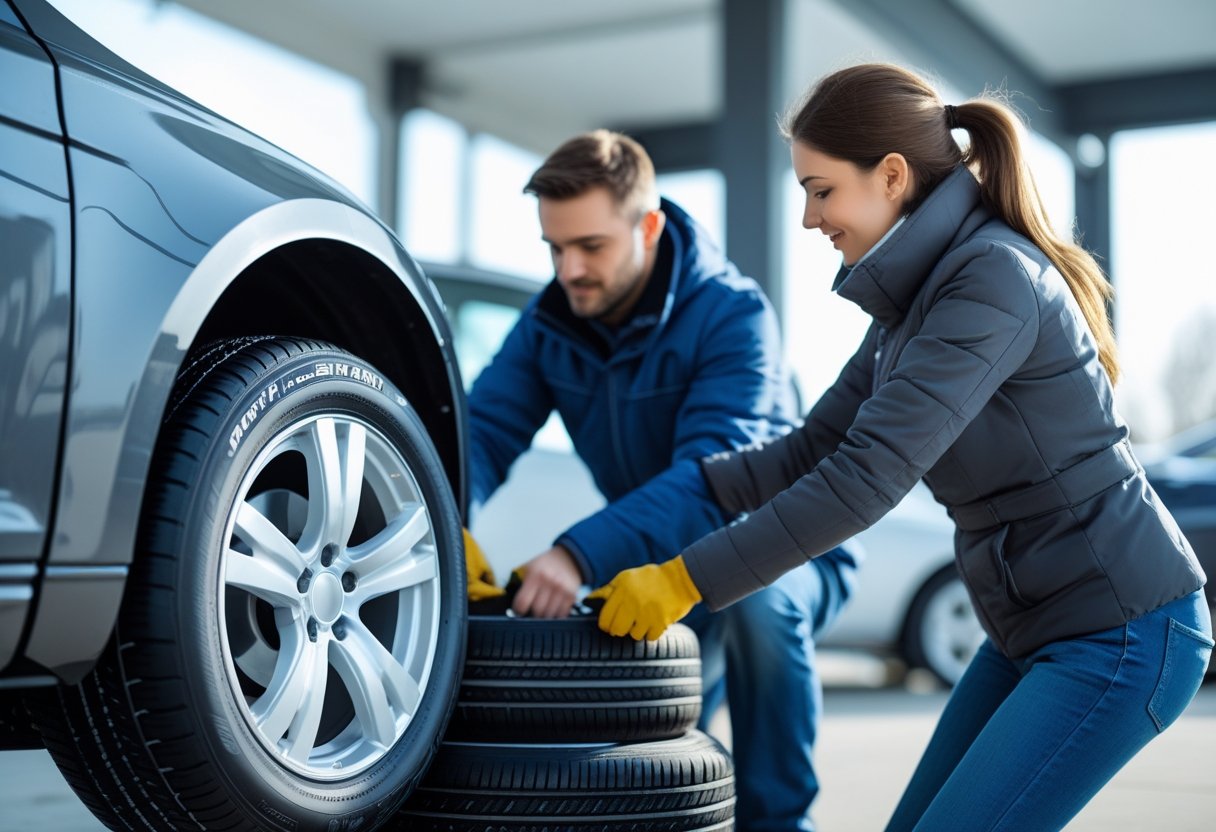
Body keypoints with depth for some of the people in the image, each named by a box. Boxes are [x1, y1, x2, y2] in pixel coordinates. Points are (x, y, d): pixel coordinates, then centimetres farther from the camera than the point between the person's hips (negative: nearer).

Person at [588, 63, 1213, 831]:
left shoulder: (994, 279, -21)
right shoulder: (918, 294, 8)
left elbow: (868, 478, -27)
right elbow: (814, 451, 8)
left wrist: (686, 580, -24)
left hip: (1122, 632, -9)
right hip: (1034, 628, 9)